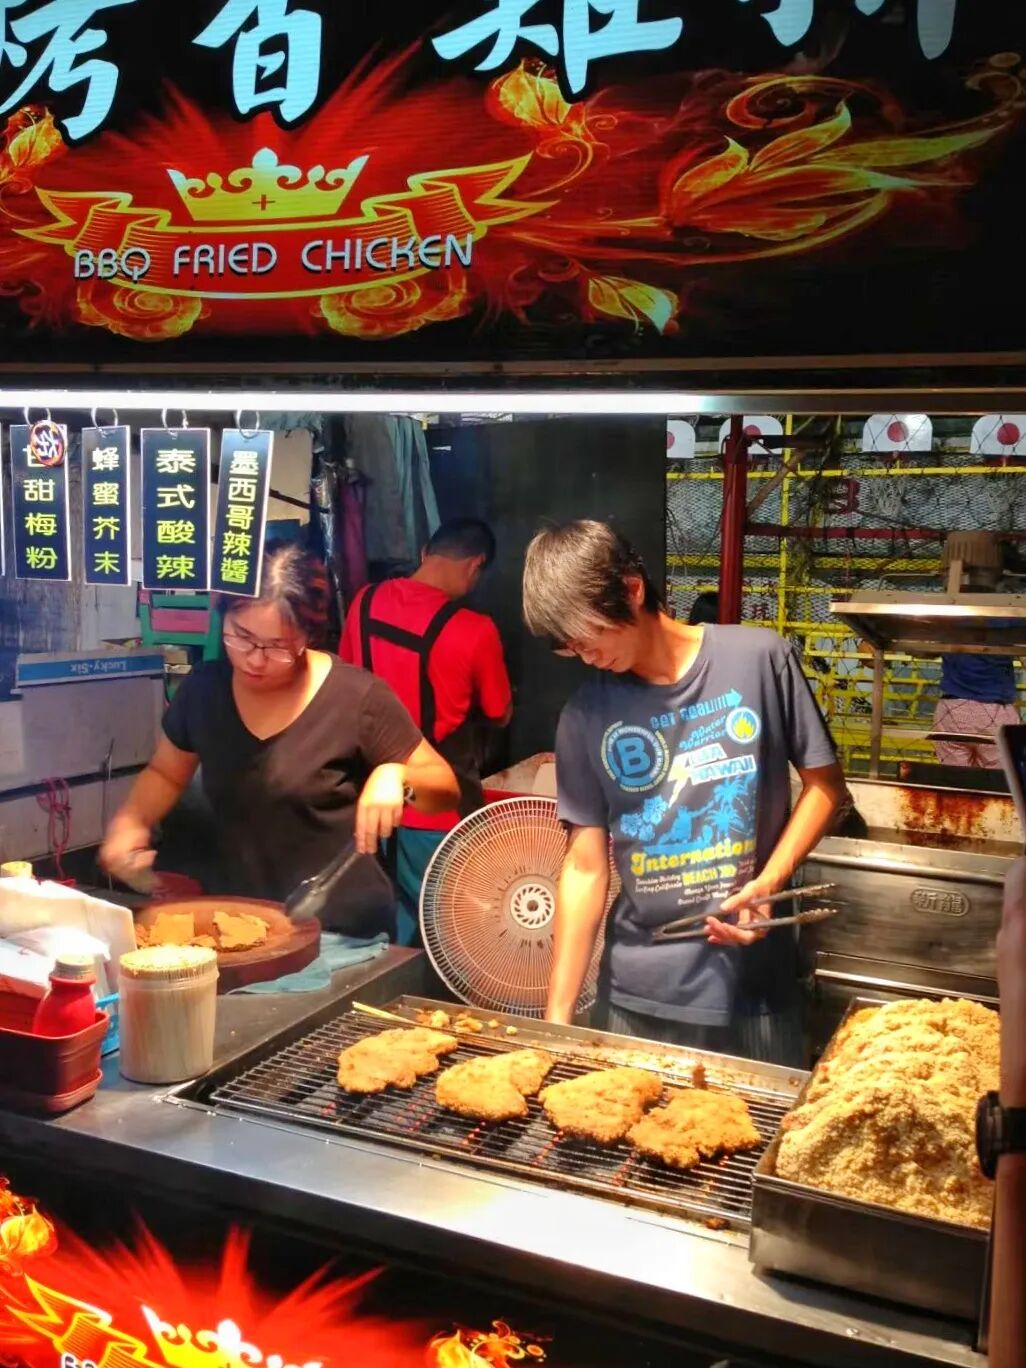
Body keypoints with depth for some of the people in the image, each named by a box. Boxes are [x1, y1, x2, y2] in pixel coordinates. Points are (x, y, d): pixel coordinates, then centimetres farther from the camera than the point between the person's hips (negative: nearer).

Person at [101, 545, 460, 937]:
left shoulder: (356, 698, -17)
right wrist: (130, 820, -4)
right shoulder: (204, 689, -3)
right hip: (240, 919, 4)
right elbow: (165, 773, 14)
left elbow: (445, 788, -9)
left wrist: (395, 775, -29)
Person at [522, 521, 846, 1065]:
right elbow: (585, 868, -1)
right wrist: (556, 1016, -3)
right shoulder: (586, 715, -3)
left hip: (755, 983, -1)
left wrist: (769, 881, -12)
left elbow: (825, 784, 2)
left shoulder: (759, 660, -7)